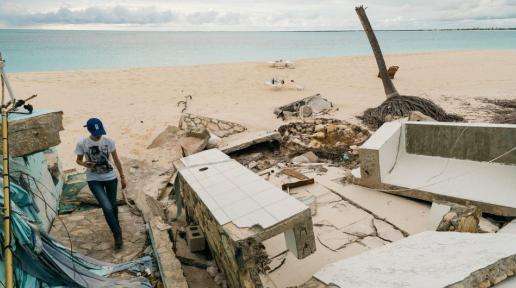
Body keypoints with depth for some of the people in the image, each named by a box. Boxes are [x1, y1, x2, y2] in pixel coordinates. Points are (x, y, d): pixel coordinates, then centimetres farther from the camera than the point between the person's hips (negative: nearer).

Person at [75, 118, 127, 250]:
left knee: (113, 205, 16)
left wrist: (123, 177, 3)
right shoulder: (82, 143, -14)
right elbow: (78, 160, 2)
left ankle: (116, 228, 43)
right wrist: (84, 164, -22)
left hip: (110, 177, 2)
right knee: (107, 208, -14)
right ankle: (117, 234, 6)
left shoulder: (108, 141, -11)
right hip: (94, 180, -2)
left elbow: (116, 160, -1)